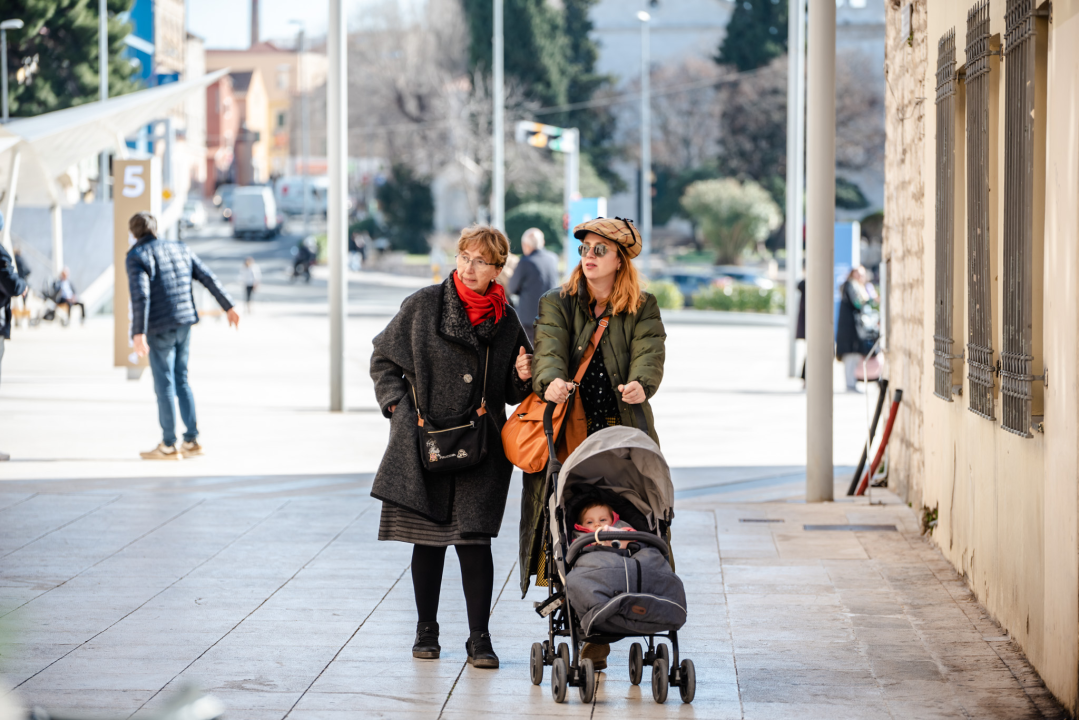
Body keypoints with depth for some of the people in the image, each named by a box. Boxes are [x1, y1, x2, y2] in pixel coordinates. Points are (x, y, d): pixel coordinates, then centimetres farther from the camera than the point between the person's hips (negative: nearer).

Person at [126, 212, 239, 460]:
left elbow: (140, 296, -22)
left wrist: (138, 333, -27)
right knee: (181, 380, 15)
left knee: (164, 384, 1)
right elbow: (208, 278, 10)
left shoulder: (136, 257, -9)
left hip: (160, 328, -6)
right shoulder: (179, 249, 10)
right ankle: (192, 441, 12)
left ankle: (168, 446, 6)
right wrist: (228, 307, 17)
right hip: (184, 324, 6)